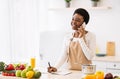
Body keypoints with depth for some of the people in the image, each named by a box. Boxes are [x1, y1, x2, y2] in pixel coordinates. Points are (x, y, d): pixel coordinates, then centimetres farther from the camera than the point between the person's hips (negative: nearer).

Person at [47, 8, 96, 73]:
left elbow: (90, 57, -13)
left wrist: (81, 38, -13)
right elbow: (64, 56, 4)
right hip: (70, 71, 2)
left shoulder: (91, 36, -4)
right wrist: (56, 67, -12)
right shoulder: (68, 37, 7)